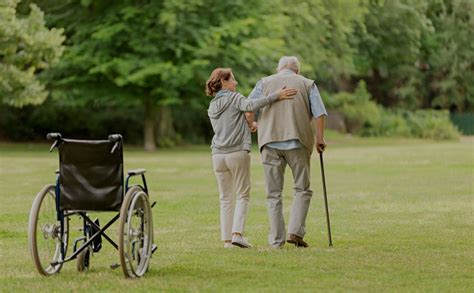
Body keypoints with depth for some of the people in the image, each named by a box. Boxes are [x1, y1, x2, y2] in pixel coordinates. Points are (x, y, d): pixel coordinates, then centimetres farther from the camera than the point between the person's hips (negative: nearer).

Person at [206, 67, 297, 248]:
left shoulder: (212, 107, 17)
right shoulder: (233, 98, -3)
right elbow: (250, 106, -22)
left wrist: (249, 125, 22)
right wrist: (275, 96, -25)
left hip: (218, 155, 5)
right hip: (237, 152, -5)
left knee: (225, 198, 9)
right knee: (242, 196, 1)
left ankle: (227, 239, 4)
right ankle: (237, 233, -14)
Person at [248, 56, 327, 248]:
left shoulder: (265, 83, 13)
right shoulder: (307, 84, 12)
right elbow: (319, 114, 1)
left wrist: (251, 126, 22)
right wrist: (320, 140, 7)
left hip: (270, 142, 1)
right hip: (298, 142, -1)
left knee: (273, 194, 5)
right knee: (302, 189, 9)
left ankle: (277, 240, 4)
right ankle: (295, 232, -7)